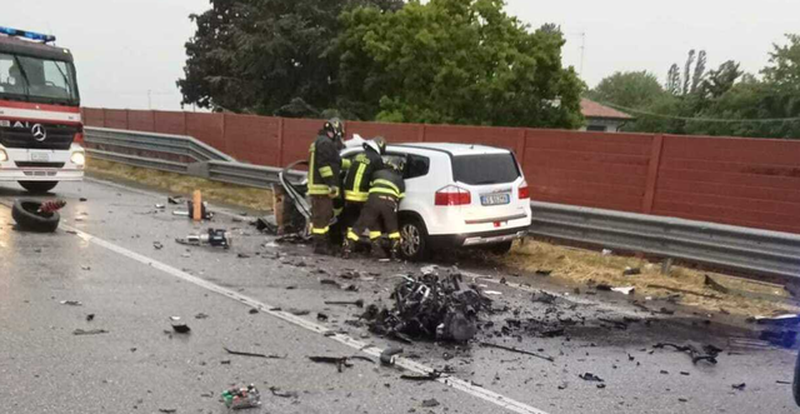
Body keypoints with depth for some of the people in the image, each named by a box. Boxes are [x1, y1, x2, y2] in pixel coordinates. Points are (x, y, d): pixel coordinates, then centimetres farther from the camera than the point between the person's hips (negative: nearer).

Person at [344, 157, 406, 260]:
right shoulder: (400, 181, 30)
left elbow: (370, 185, 36)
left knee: (360, 226, 8)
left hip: (374, 199, 0)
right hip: (389, 203, 0)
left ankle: (347, 249, 4)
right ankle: (394, 251, 18)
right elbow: (399, 198, 25)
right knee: (392, 228, 23)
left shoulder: (378, 173, 31)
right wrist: (394, 210, 37)